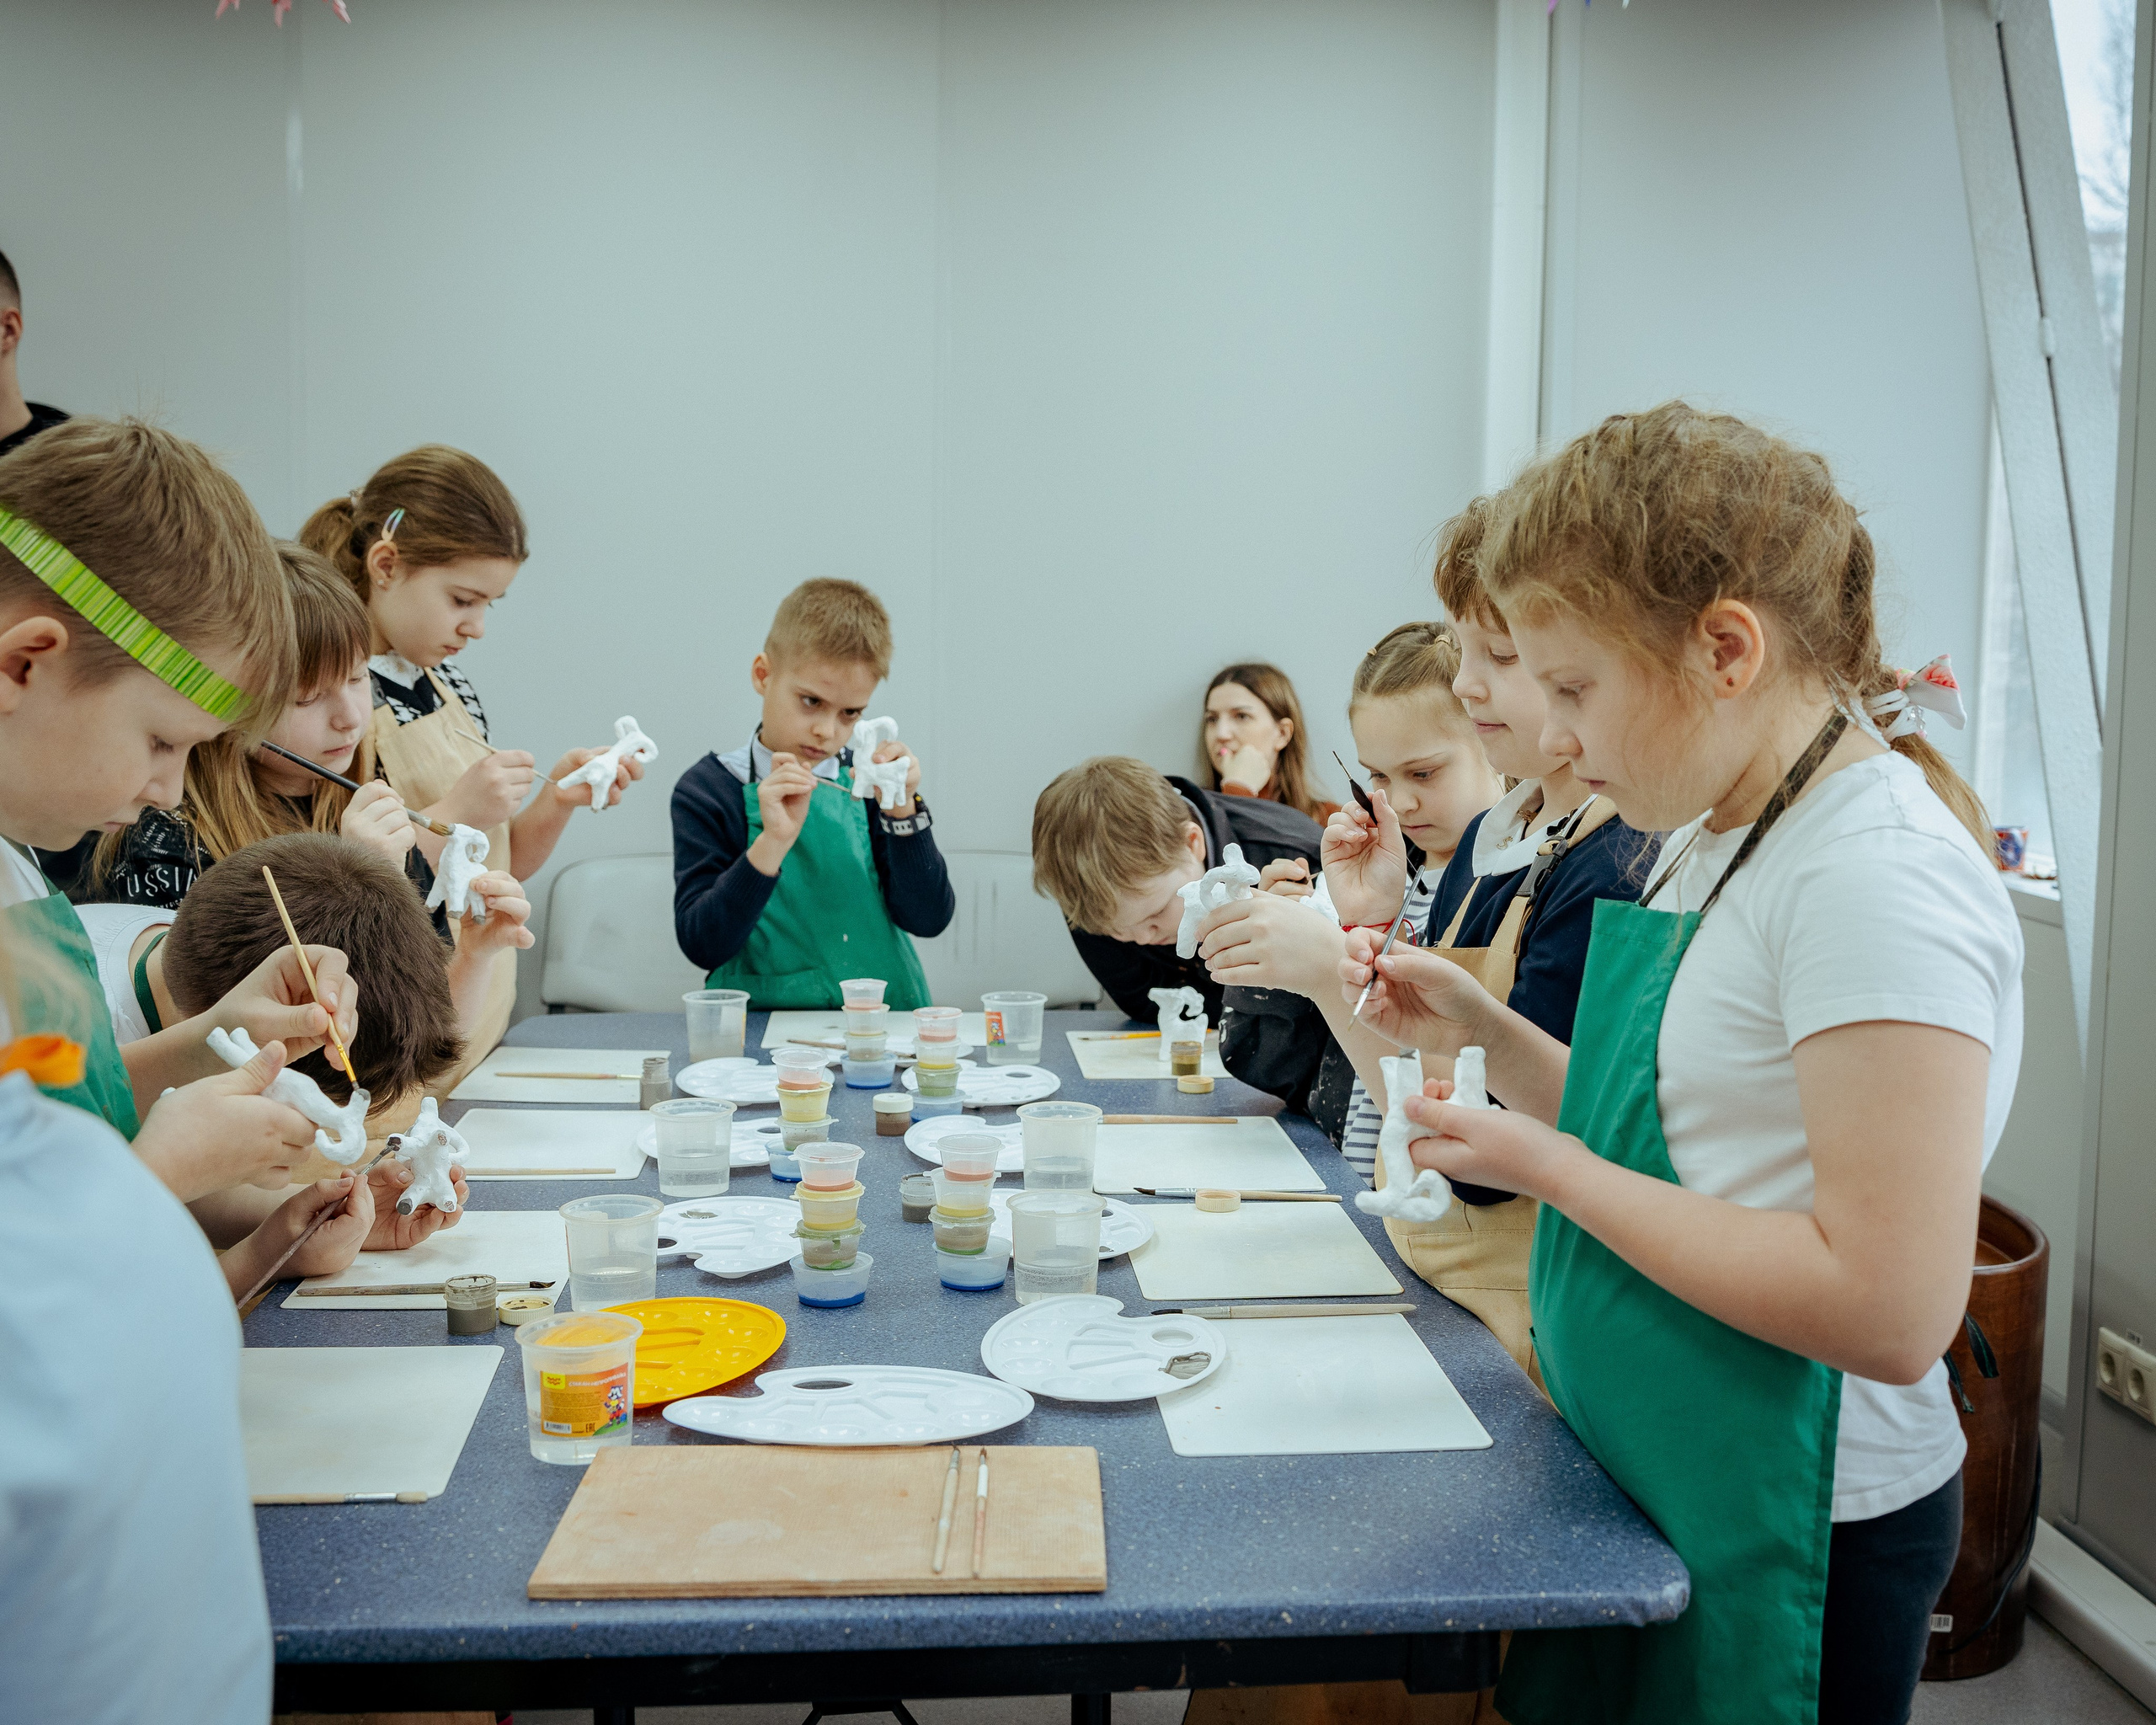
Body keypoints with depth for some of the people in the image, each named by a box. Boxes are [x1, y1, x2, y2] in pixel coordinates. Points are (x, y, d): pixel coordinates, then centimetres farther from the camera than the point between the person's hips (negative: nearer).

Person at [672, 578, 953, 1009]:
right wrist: (773, 843, -19)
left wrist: (901, 809, -9)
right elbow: (702, 947, -9)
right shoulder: (706, 790, -1)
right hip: (763, 1028, -3)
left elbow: (929, 920, 1)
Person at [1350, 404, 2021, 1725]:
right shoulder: (1717, 838, 5)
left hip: (1794, 1539, -8)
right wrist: (1483, 1030, -1)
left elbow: (1891, 1312, -28)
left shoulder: (1880, 875, -23)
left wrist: (1549, 1166, -21)